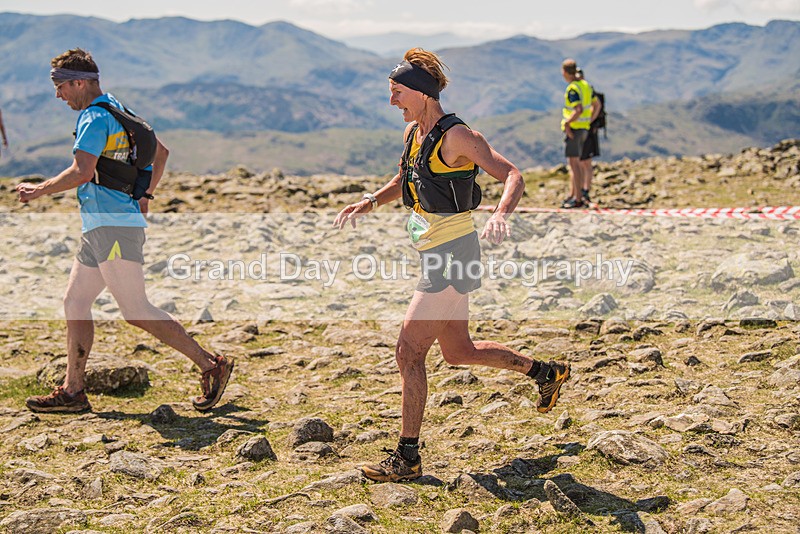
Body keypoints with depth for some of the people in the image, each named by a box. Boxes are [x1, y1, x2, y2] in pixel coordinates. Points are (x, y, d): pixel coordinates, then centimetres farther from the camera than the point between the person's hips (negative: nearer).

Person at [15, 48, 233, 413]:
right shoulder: (118, 111, 19)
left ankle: (210, 366, -6)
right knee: (75, 302, 11)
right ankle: (72, 392, 14)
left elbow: (81, 172, -23)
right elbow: (160, 151, 28)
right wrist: (144, 197, 26)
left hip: (113, 227, -10)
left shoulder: (95, 117, -12)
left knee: (136, 311, -10)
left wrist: (38, 190, -11)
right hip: (99, 229, 10)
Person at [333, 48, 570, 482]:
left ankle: (407, 458, 1)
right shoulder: (413, 132, 10)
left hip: (452, 256, -10)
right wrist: (369, 202, 10)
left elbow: (512, 176, -21)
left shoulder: (455, 136, -17)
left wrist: (500, 215, -40)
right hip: (436, 255, 10)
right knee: (459, 352, 20)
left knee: (408, 351, -8)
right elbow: (403, 181, 27)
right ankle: (545, 372, 38)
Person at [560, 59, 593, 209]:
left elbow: (579, 109, -29)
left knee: (574, 163, -8)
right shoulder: (584, 85, 12)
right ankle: (572, 195, 21)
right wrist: (590, 121, 23)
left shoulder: (572, 89, -17)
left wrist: (567, 123, -23)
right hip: (584, 128, 9)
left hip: (573, 128, -9)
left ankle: (578, 199, -9)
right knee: (573, 163, 16)